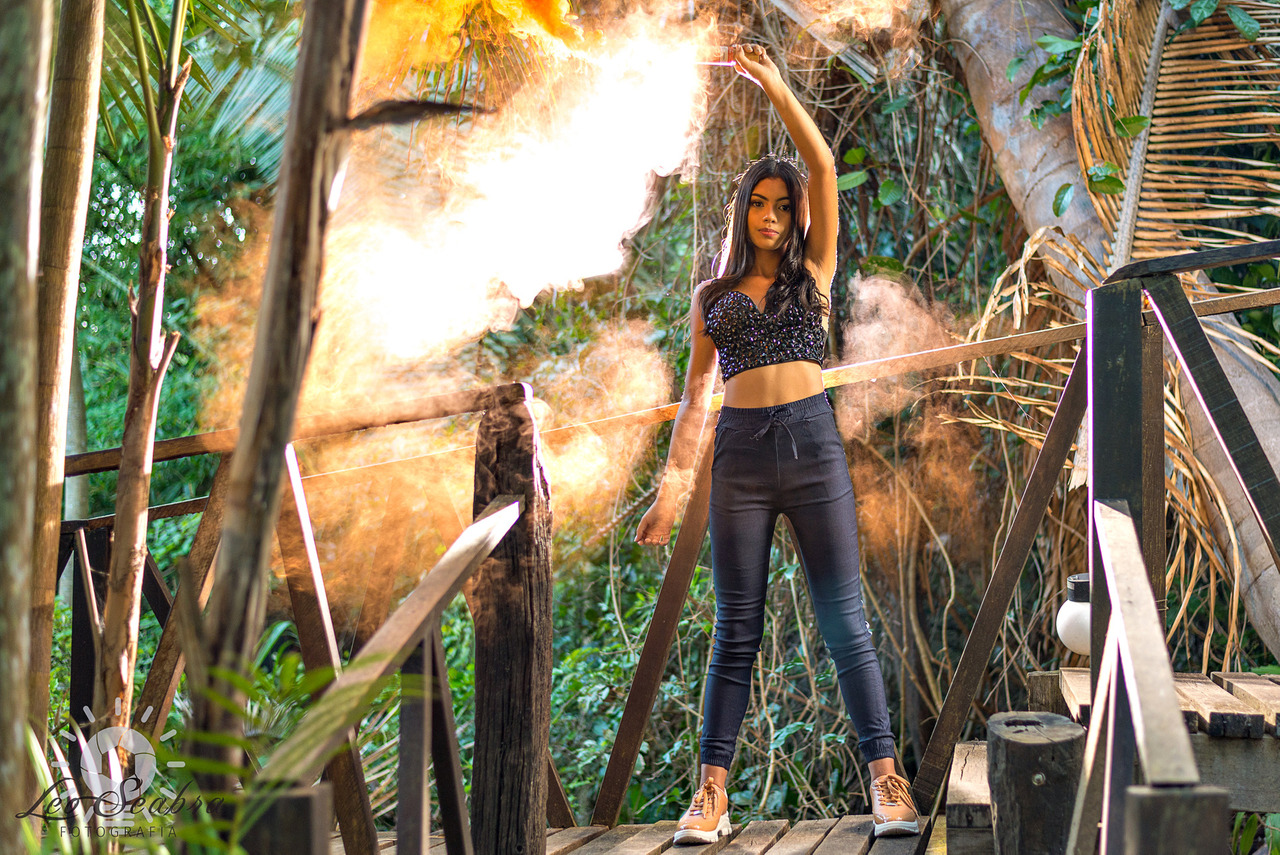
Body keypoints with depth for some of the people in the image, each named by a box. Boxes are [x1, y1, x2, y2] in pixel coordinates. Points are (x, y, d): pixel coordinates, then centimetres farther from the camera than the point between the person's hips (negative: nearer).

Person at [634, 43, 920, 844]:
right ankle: (713, 795, 3)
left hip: (813, 443, -1)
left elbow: (825, 168, 0)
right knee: (737, 631, 2)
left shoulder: (813, 273, 11)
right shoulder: (713, 296, 15)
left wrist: (777, 89, -5)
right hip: (741, 455, 1)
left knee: (846, 621, -4)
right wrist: (673, 484, 3)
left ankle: (887, 780, -3)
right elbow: (695, 397, 12)